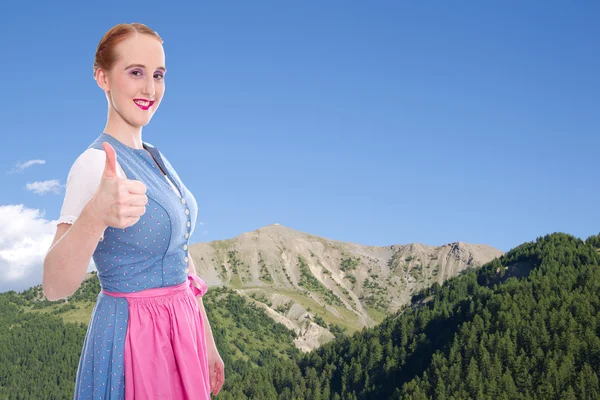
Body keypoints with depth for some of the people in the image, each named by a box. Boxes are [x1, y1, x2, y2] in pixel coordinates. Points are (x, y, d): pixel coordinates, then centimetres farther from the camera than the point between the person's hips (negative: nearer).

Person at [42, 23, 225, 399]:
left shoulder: (157, 159, 7)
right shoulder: (95, 163, -18)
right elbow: (55, 286, -31)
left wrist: (208, 343, 15)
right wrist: (94, 214, -49)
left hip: (183, 331, 7)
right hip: (134, 337, -7)